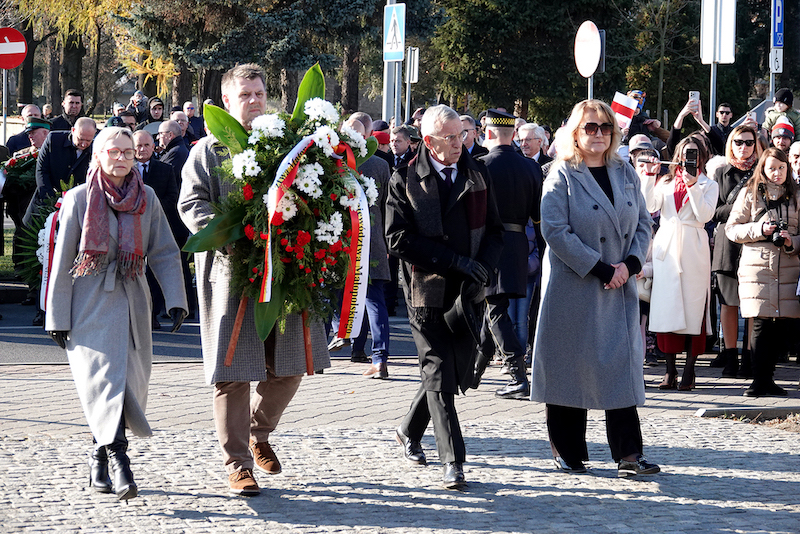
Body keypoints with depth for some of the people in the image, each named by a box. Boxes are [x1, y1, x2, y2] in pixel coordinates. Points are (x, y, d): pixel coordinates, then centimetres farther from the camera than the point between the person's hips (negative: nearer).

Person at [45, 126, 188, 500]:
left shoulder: (146, 198, 8)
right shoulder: (79, 199, 0)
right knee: (104, 378, -16)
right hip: (89, 304, -3)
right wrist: (58, 318, -2)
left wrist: (176, 299, -7)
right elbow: (62, 261, 1)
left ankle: (100, 459, 18)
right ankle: (119, 462, -25)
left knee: (129, 382, 2)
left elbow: (165, 253, 7)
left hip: (131, 301, 4)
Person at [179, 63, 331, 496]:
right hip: (230, 269, -3)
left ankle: (258, 432, 33)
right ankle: (237, 464, 4)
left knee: (289, 365, 7)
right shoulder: (209, 150, 5)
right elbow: (191, 203, -5)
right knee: (233, 372, -3)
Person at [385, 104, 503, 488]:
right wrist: (455, 260, -15)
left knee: (456, 371, 10)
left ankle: (410, 430, 34)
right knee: (439, 375, -7)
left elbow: (494, 230, 14)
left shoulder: (476, 175, 12)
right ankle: (453, 461, -7)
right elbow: (398, 239, -9)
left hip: (466, 294, 4)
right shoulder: (406, 180, -1)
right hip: (427, 291, -4)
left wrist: (482, 268, -7)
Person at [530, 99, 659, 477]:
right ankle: (568, 453, 13)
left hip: (620, 287, 4)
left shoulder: (625, 173, 11)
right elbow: (555, 230, -14)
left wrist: (630, 263, -8)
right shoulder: (562, 176, -5)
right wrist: (600, 269, -17)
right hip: (572, 287, -4)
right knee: (568, 366, 2)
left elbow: (642, 223, 11)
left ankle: (628, 455, -3)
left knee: (623, 363, -2)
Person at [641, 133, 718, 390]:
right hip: (666, 249, 2)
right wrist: (649, 176, -4)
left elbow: (704, 215, -6)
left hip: (693, 251, -2)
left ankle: (689, 372, 0)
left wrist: (692, 186, -11)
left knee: (692, 309, -5)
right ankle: (670, 371, 4)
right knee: (665, 310, -2)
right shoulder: (666, 182, 17)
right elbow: (649, 206, 1)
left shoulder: (708, 185, 10)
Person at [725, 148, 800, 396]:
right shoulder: (749, 194, 6)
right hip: (757, 265, -2)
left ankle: (767, 378, 14)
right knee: (761, 324, -6)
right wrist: (759, 229, -9)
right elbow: (731, 229, 5)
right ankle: (760, 381, 0)